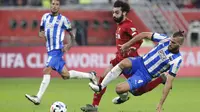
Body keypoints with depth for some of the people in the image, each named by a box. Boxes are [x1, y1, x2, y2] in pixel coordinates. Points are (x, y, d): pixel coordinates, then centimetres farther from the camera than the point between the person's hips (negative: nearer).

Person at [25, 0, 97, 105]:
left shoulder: (63, 19, -2)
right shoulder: (45, 17, 13)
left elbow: (72, 34, 4)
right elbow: (41, 31, 20)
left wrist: (69, 45, -12)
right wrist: (41, 34, -4)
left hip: (57, 49, -7)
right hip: (50, 50, 7)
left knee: (46, 71, -21)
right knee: (65, 75, 10)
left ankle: (38, 98, -24)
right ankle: (90, 75, 28)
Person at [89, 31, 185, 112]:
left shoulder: (177, 60, -18)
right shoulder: (165, 39, -9)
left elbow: (169, 83, -17)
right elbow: (145, 34, 2)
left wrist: (160, 104, -19)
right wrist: (127, 44, -1)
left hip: (145, 75, -3)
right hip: (140, 62, 3)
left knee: (119, 89, -22)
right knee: (124, 63, -34)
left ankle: (124, 97, 18)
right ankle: (100, 87, -21)